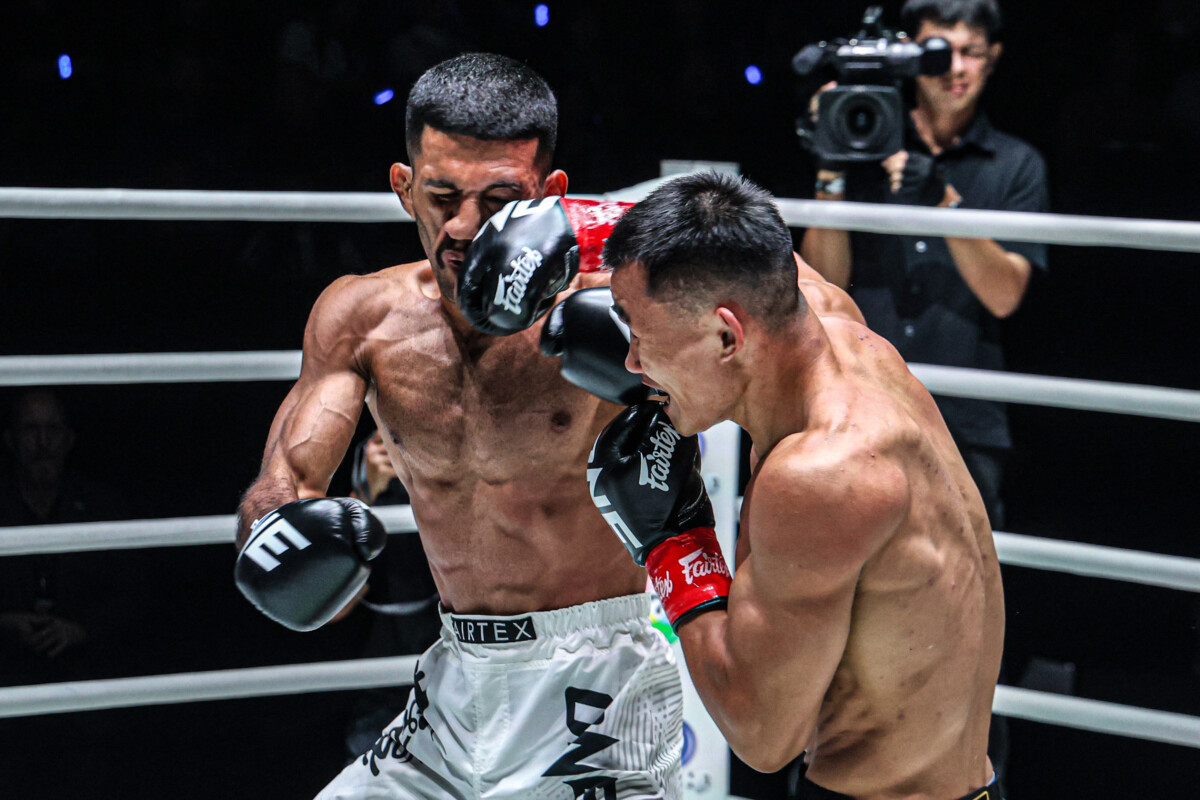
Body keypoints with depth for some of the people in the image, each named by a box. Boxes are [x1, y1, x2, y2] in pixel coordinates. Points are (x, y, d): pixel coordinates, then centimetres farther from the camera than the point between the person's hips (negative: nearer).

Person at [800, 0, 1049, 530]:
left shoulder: (1016, 165, 10)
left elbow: (1004, 295, -3)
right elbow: (826, 283, 4)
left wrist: (945, 203, -16)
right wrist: (830, 178, -8)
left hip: (965, 427, 0)